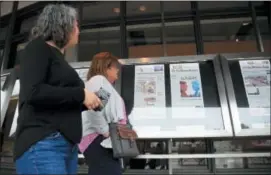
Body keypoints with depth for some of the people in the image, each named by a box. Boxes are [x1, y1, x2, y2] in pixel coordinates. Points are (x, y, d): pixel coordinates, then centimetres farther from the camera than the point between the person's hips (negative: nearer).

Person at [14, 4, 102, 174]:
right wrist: (81, 94, -12)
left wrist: (87, 101, 10)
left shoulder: (59, 58, 19)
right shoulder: (38, 47, -1)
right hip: (42, 143, -8)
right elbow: (33, 92, -17)